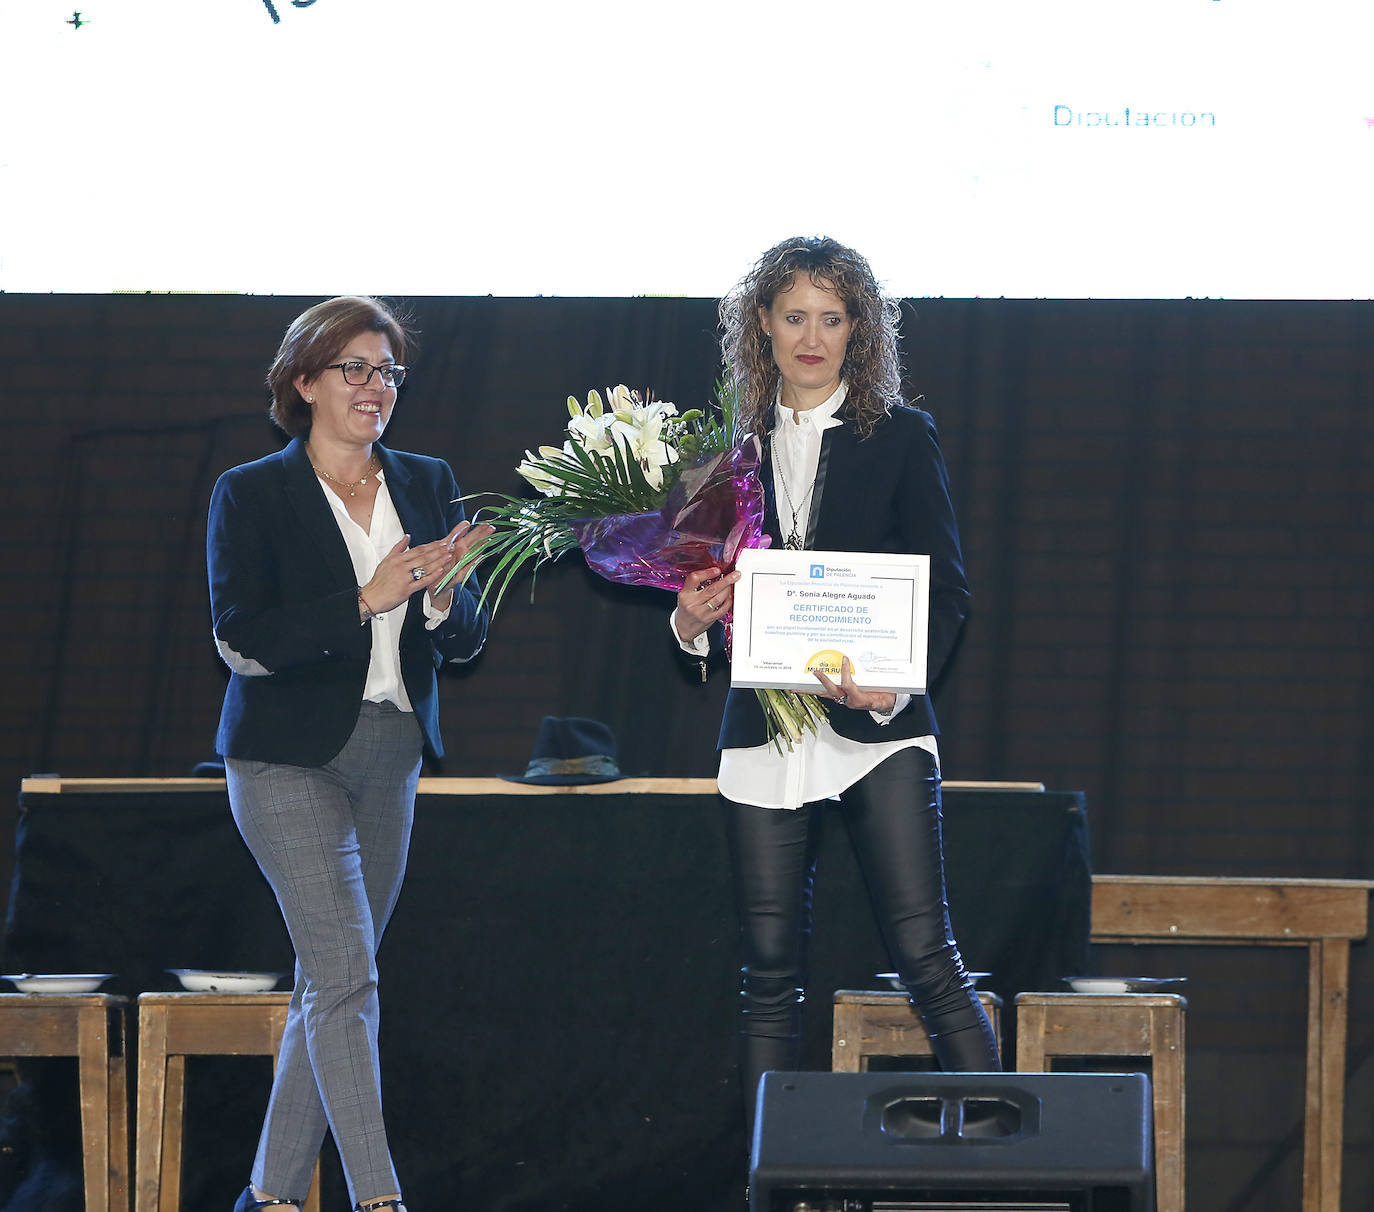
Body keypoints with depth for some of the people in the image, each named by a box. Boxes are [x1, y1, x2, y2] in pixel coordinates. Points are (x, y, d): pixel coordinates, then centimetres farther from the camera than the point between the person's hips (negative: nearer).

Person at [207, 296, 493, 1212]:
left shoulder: (429, 486, 10)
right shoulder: (251, 495, -4)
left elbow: (468, 639, 8)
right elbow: (242, 640, -13)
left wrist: (442, 596, -15)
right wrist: (368, 600, -21)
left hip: (391, 759, 5)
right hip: (291, 760, -5)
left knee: (330, 983, 8)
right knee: (346, 974, -15)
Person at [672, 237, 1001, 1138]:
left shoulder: (900, 439, 3)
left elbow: (947, 590, -1)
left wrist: (893, 684, -18)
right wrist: (695, 617, -6)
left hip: (878, 730, -3)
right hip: (765, 733, 3)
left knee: (925, 954, -10)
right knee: (771, 973, 4)